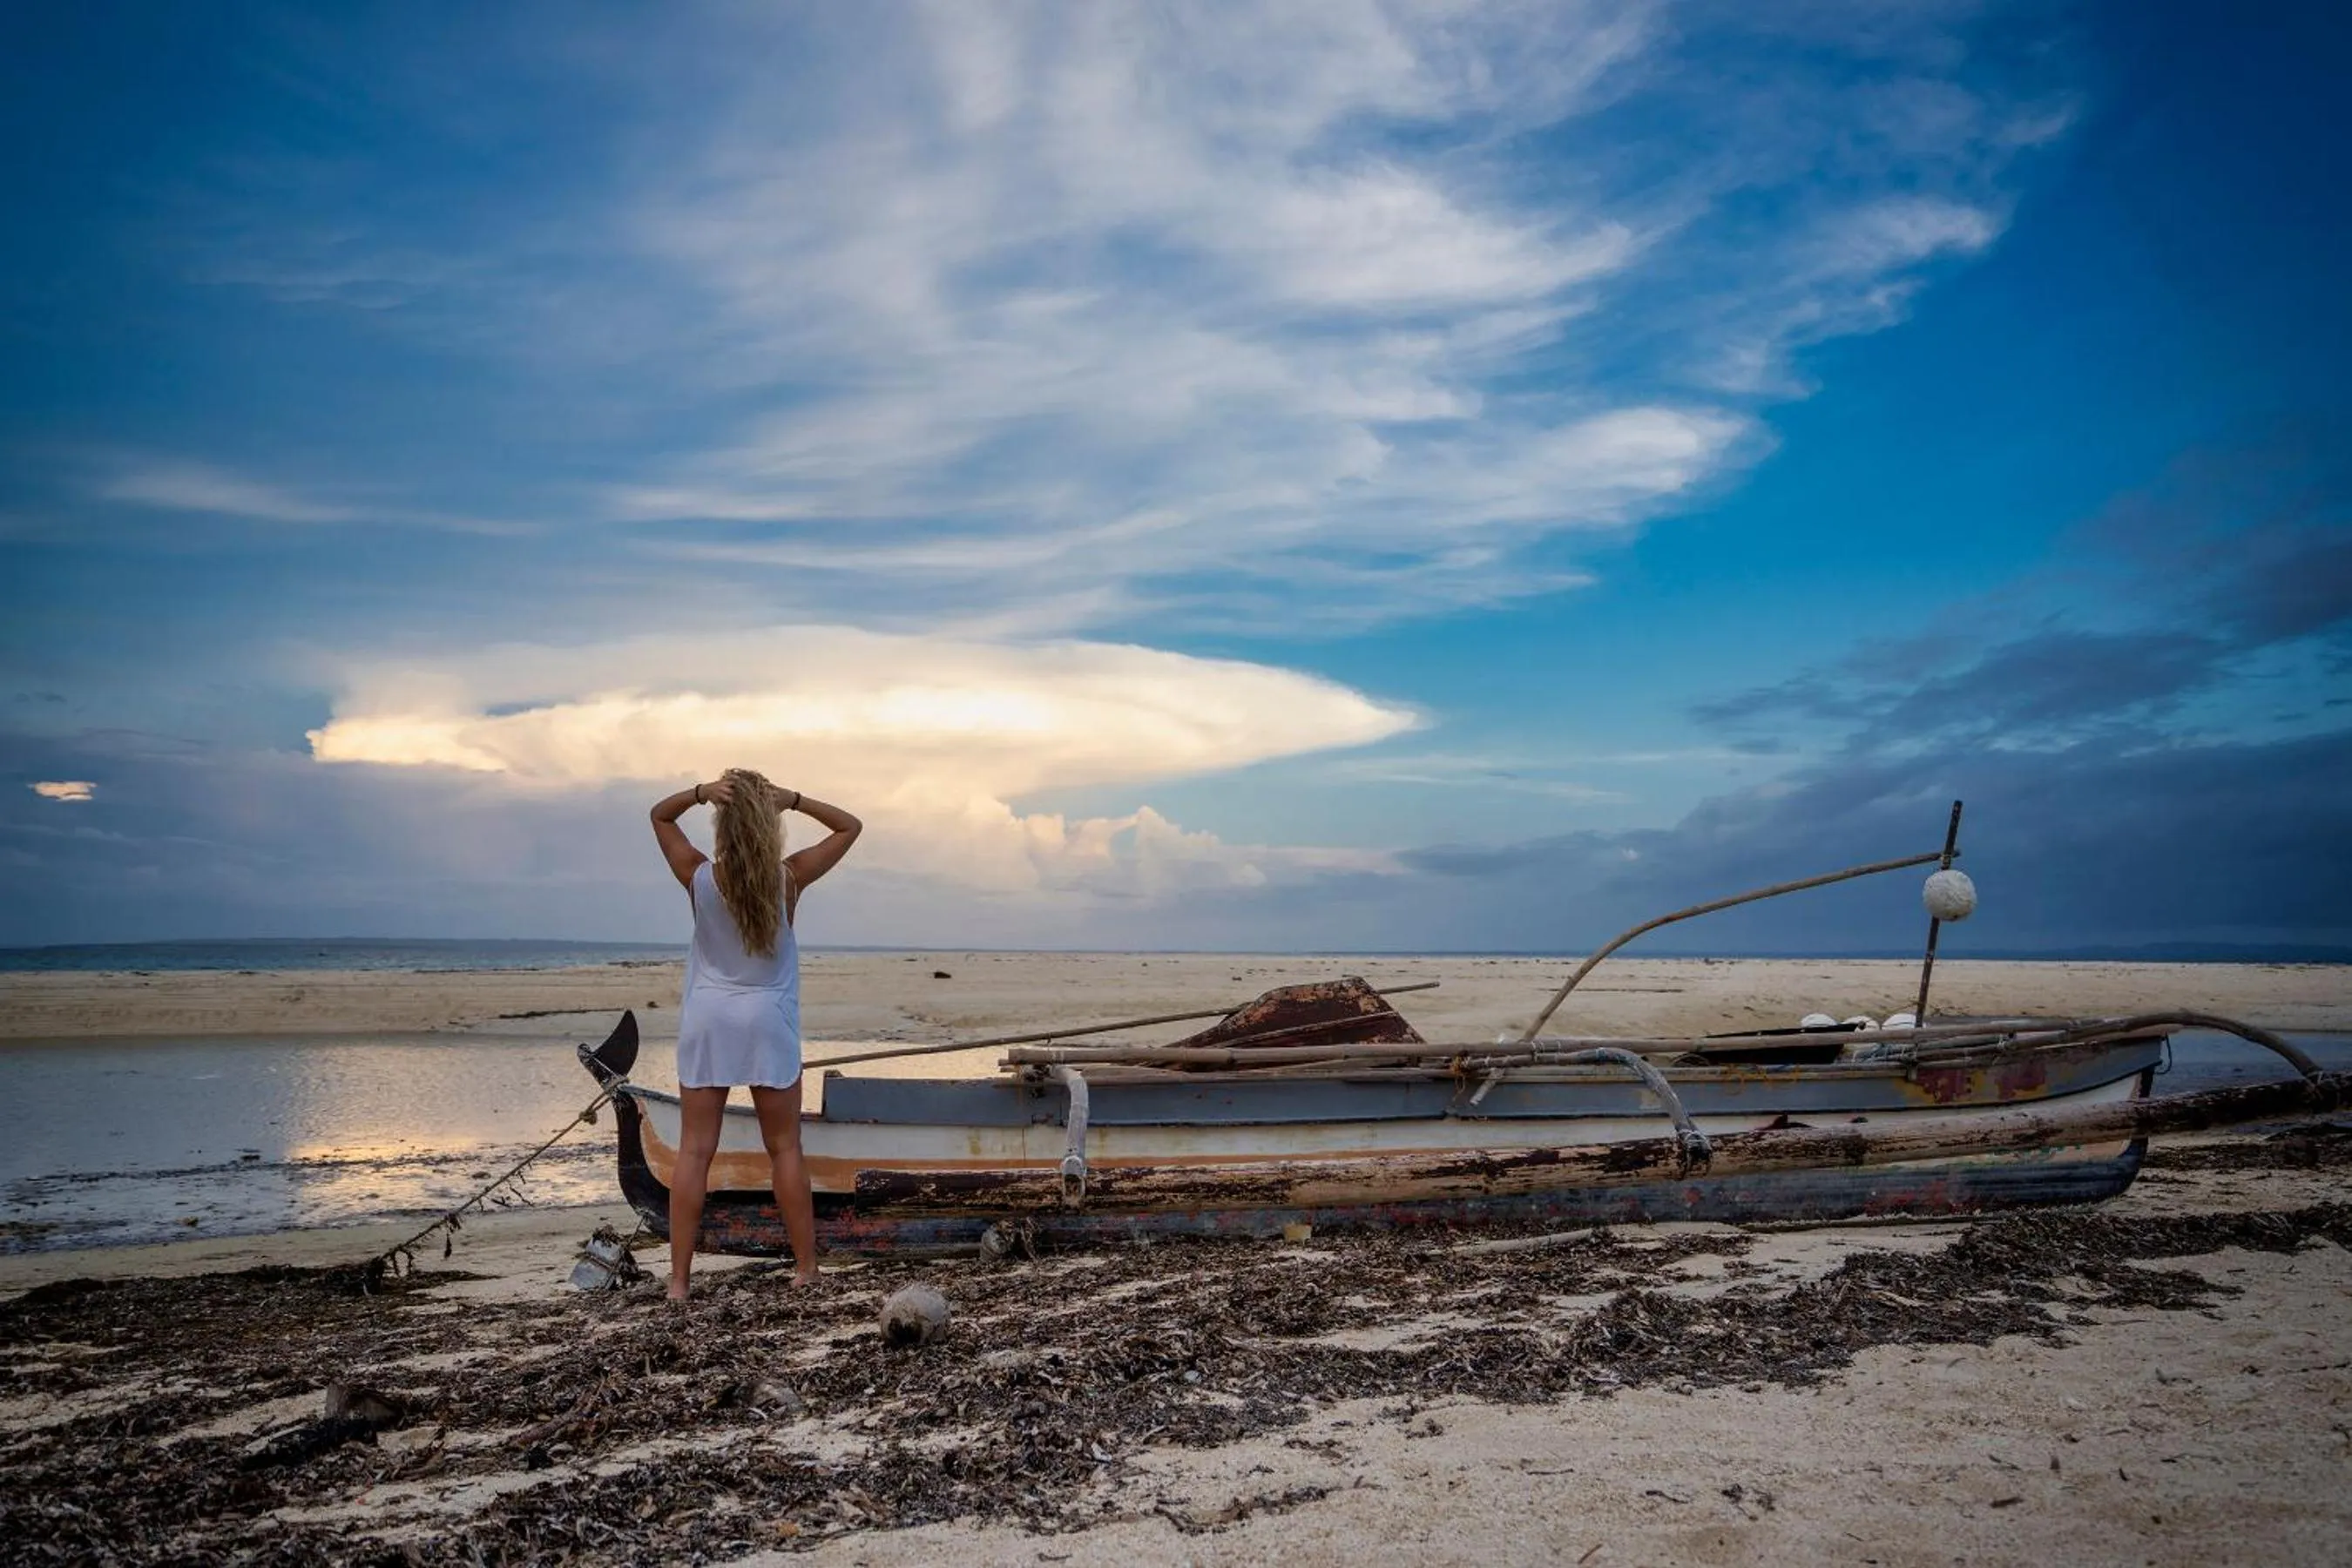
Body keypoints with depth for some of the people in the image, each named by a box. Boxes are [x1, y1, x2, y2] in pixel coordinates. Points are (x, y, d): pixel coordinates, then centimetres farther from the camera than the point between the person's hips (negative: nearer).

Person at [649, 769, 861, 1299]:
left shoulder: (700, 877, -7)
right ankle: (806, 1267, 15)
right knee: (784, 1148, 9)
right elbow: (851, 827, 2)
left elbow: (659, 814, 9)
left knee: (694, 1150, 3)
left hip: (707, 1020, 1)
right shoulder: (789, 878, -10)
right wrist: (793, 799, -12)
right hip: (768, 1021, -1)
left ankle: (678, 1278, 3)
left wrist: (700, 792, -11)